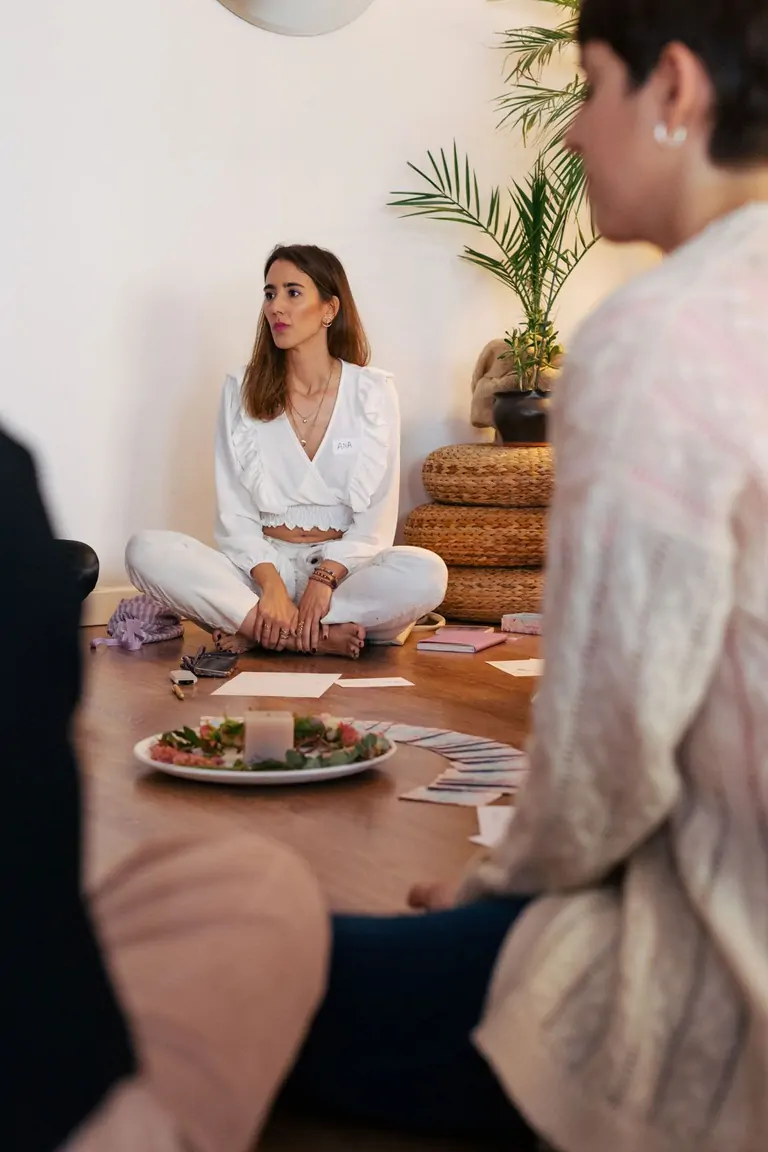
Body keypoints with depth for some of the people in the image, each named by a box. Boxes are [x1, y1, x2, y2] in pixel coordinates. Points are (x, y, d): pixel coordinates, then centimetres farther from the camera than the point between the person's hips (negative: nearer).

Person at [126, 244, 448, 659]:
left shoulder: (372, 390, 3)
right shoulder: (242, 391, 7)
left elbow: (377, 515, -2)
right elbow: (234, 511, 0)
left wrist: (324, 579, -19)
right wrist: (271, 584, -17)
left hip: (344, 567, -1)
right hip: (260, 564, 1)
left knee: (425, 573, -33)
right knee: (147, 551, -24)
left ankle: (250, 629, -22)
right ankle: (318, 636, -27)